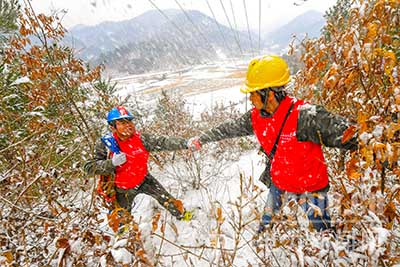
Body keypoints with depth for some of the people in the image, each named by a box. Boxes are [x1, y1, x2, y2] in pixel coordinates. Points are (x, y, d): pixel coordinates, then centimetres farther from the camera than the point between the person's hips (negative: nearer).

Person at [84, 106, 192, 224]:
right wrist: (112, 163, -40)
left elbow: (162, 142, -25)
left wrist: (185, 143, -36)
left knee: (167, 200, 4)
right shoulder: (105, 145, -24)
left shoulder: (140, 138, -22)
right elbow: (89, 167, -24)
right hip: (123, 188, 0)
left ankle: (183, 216, 35)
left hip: (143, 179, 1)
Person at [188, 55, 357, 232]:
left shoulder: (303, 116, -31)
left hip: (310, 186, -5)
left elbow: (339, 131, -33)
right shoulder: (256, 117, -10)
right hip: (278, 183, 6)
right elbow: (230, 128, 2)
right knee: (267, 224, 25)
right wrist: (201, 139, 10)